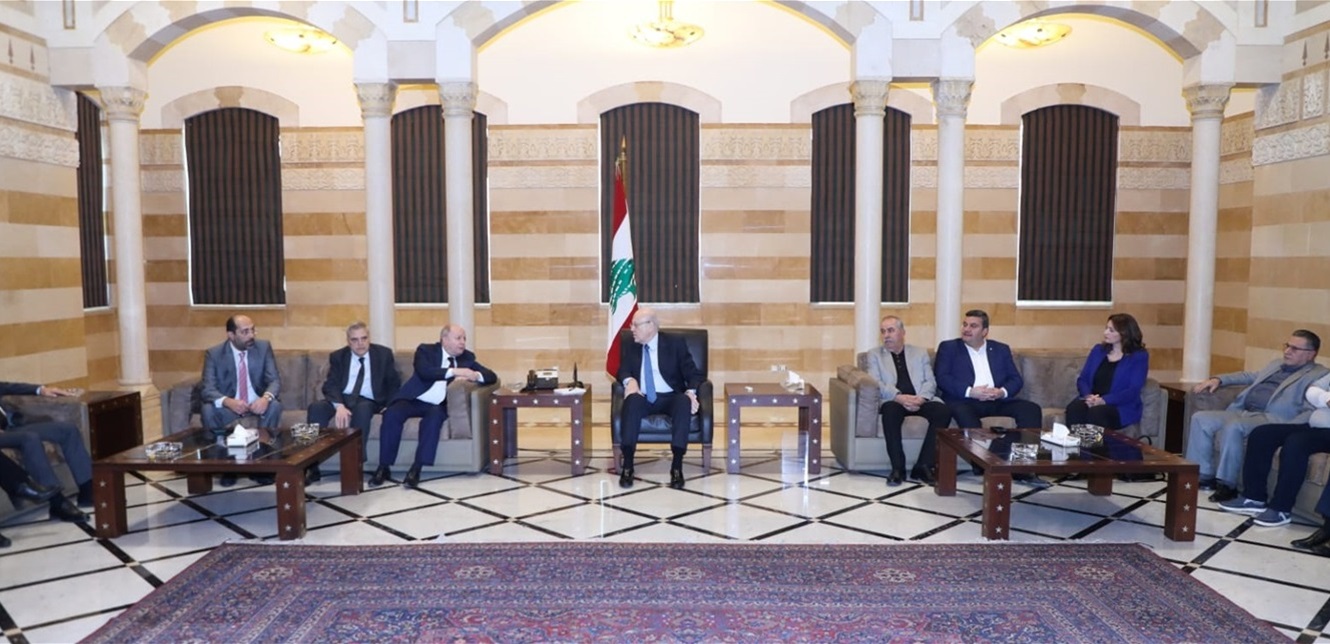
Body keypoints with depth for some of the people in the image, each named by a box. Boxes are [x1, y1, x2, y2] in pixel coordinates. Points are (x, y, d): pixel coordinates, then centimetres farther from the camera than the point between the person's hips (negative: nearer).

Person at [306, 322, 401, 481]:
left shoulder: (384, 354, 6)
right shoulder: (338, 356, 7)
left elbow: (394, 383, 8)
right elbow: (330, 385, -6)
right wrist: (339, 406, -27)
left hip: (369, 401, -1)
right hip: (342, 399, 2)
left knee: (362, 409, -38)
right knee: (315, 408, -29)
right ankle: (312, 468, -30)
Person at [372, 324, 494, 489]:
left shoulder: (467, 357, 12)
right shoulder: (426, 350, 2)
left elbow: (492, 376, 6)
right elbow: (424, 371, -19)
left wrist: (475, 375, -16)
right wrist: (454, 371, -27)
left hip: (438, 406, 1)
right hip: (414, 400, -1)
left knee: (435, 415, -34)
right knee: (392, 414, -30)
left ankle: (416, 469, -32)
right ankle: (384, 467, -20)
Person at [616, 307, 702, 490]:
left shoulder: (675, 343, 5)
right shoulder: (628, 346, 13)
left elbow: (693, 373, 1)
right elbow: (622, 372, 2)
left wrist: (691, 392, -20)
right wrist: (629, 381, -22)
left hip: (671, 397, -1)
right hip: (644, 398, 1)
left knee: (684, 403, -36)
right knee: (632, 400, -35)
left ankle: (677, 465, -35)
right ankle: (627, 464, -35)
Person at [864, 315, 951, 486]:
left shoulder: (920, 353, 21)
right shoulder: (874, 354, 15)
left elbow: (930, 381, 9)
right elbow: (876, 383, -1)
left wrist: (921, 398, -14)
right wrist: (899, 397, -19)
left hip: (920, 400, 2)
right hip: (894, 400, -2)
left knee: (943, 411, -29)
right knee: (890, 410, -38)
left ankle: (923, 466, -25)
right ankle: (898, 468, -30)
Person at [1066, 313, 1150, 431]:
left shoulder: (1139, 356, 2)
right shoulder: (1098, 350, 16)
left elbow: (1133, 391, -10)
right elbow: (1082, 379, 11)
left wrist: (1104, 400, -24)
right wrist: (1088, 396, -12)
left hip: (1121, 408, -4)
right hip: (1092, 402, 4)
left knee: (1096, 413, -38)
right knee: (1073, 408, -32)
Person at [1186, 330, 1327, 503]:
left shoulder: (1319, 375, 1)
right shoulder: (1276, 364, 27)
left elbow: (1312, 411, -13)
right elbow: (1249, 376, 40)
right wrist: (1218, 379, 23)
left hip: (1272, 420, -8)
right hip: (1241, 412, 8)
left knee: (1233, 426, -36)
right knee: (1200, 418, -10)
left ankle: (1227, 484, -23)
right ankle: (1204, 476, -4)